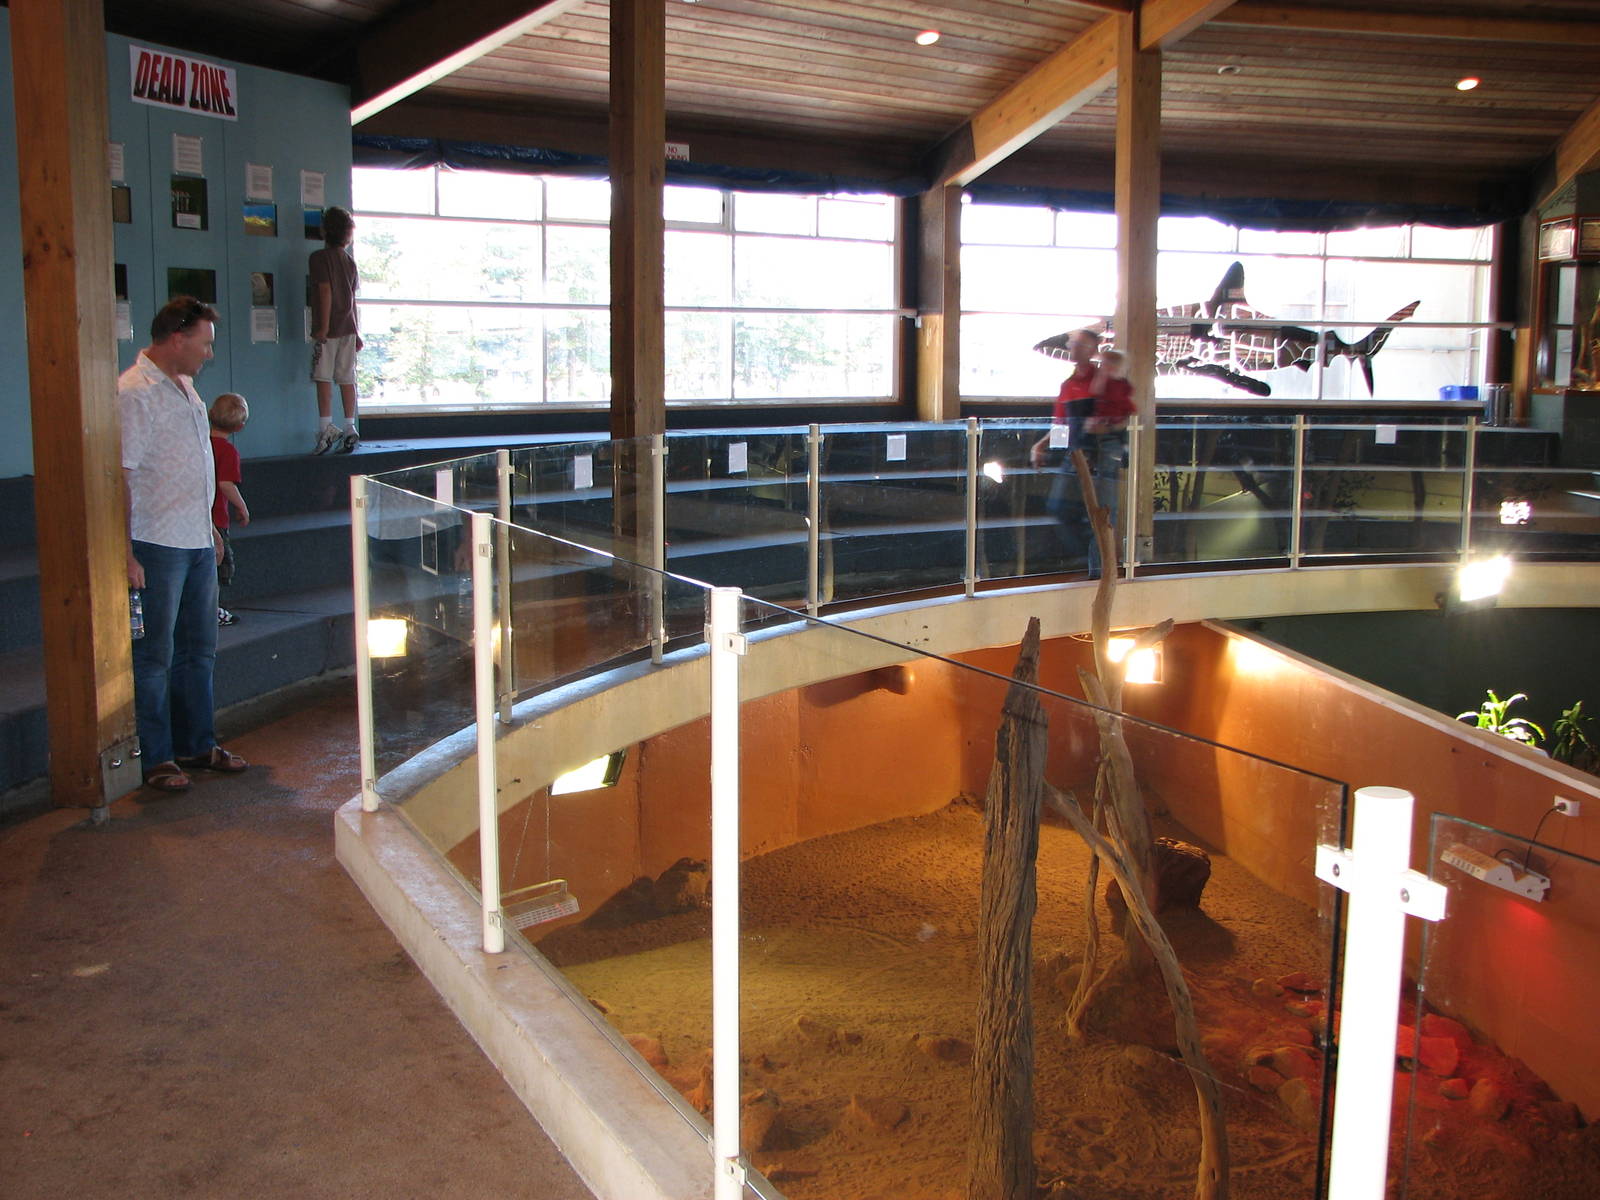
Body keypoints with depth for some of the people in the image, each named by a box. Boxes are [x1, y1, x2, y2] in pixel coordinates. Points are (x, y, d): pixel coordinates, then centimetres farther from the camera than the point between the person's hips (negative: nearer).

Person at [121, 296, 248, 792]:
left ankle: (197, 745, 26)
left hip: (197, 543, 9)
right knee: (154, 657, 1)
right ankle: (156, 758, 10)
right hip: (157, 546, -9)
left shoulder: (184, 385, 13)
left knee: (199, 650, 15)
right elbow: (120, 476, -18)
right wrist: (125, 552, -21)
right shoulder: (133, 393, -14)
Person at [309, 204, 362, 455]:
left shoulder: (319, 257, -6)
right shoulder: (349, 261, 12)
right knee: (347, 379, 5)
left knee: (323, 378, -4)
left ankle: (327, 428, -11)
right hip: (347, 328, 5)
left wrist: (323, 327, -14)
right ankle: (350, 429, 4)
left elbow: (325, 291, -14)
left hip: (328, 329, -5)